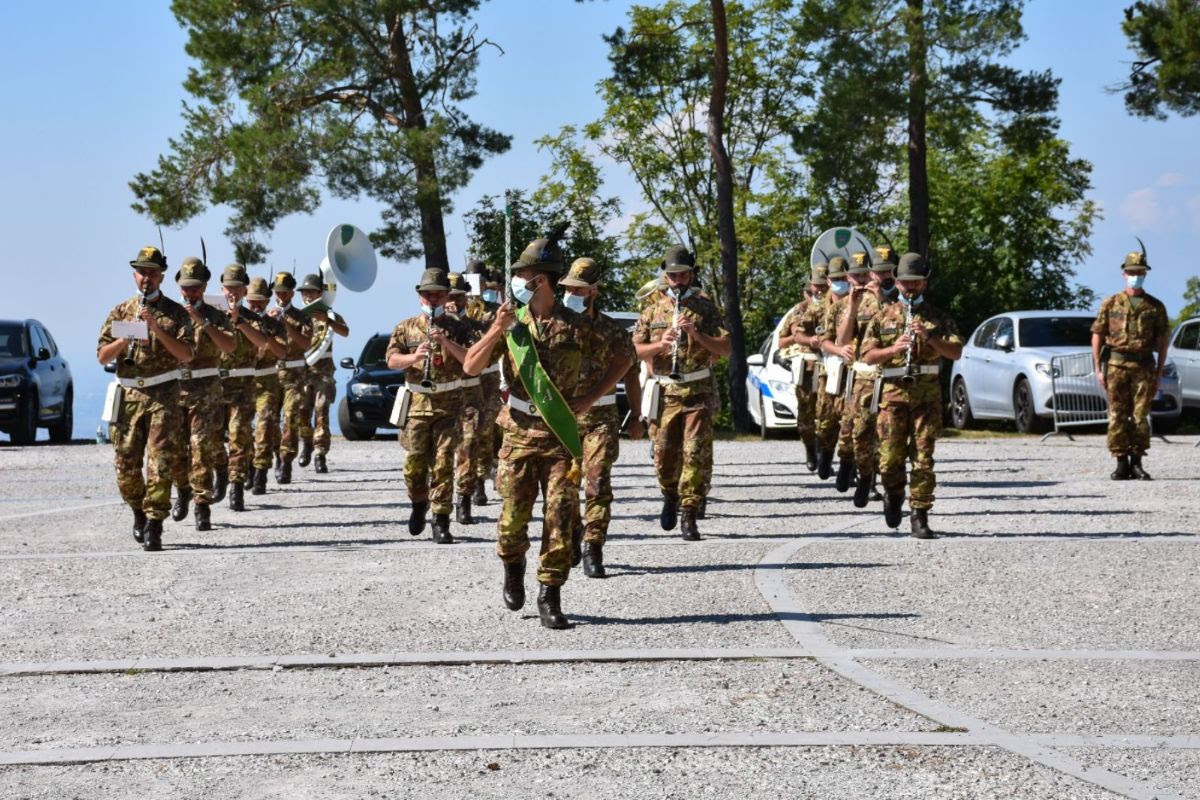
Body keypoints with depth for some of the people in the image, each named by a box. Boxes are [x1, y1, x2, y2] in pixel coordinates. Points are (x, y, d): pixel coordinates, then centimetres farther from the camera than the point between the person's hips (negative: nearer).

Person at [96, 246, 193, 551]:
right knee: (125, 463, 4)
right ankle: (139, 512, 29)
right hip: (129, 395, 3)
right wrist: (127, 337, -10)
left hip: (164, 394, -3)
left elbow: (186, 354, -7)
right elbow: (102, 356, 7)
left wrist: (157, 329, -16)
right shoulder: (121, 312, 12)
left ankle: (153, 527, -10)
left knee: (160, 462, -11)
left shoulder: (175, 313, 4)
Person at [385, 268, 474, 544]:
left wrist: (446, 342, -18)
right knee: (415, 461, 2)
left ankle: (441, 522, -6)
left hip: (449, 404, -1)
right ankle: (418, 503, 30)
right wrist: (413, 357, -17)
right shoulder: (406, 328, 9)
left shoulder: (456, 328, 6)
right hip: (417, 404, 1)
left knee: (443, 463, -7)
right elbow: (392, 360, 2)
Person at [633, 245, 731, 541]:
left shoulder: (705, 307, 4)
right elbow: (636, 350, 7)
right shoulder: (653, 307, 9)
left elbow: (725, 348, -1)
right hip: (664, 392, 2)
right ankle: (670, 497, 32)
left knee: (695, 454, -8)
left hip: (698, 392, -2)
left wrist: (696, 334, -15)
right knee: (664, 453, 5)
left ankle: (688, 515, -4)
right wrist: (660, 344, -12)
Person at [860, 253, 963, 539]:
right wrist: (894, 349, -13)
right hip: (893, 392, 0)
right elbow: (868, 356, 4)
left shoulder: (938, 317, 9)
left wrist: (929, 338, -14)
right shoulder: (883, 317, 9)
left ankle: (920, 517, 0)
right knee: (890, 456, -2)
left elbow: (956, 352, 0)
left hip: (928, 393, 0)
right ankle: (894, 495, 28)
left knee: (924, 457, -4)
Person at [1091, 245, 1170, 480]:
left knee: (1141, 416, -1)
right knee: (1117, 416, -2)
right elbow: (1097, 336, 6)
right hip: (1116, 365, 0)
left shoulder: (1156, 307, 8)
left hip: (1144, 367, 1)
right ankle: (1121, 463, 3)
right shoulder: (1111, 304, 6)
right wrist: (1098, 369, -1)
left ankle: (1137, 463, 6)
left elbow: (1163, 341, 9)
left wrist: (1159, 372, 2)